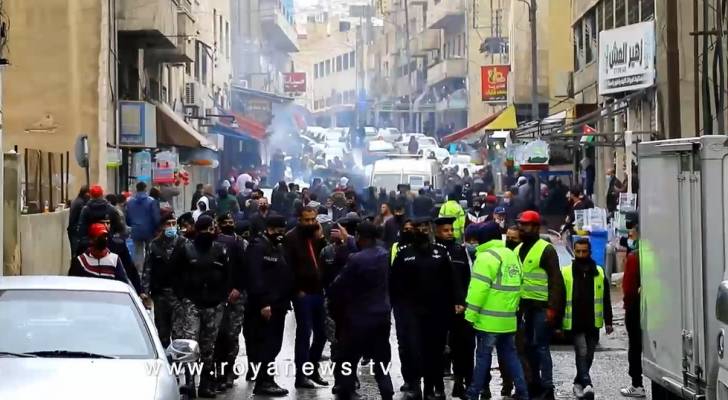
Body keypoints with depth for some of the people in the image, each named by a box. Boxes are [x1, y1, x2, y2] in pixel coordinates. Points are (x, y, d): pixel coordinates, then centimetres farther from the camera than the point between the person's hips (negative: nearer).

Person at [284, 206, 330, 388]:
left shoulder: (317, 236, 13)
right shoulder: (292, 237, -6)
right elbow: (288, 266, -12)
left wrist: (322, 239, -5)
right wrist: (296, 289, -14)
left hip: (318, 291, 6)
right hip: (302, 293, -6)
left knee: (321, 333, 11)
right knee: (304, 333, -4)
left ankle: (312, 369, 26)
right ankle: (301, 375, 3)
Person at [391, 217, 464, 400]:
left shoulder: (441, 251, 6)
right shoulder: (404, 253, 1)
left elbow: (451, 279, 3)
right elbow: (394, 282, 1)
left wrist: (457, 301, -5)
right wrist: (398, 305, -5)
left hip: (437, 311, 2)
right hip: (411, 311, -2)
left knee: (434, 350, 8)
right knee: (413, 349, -10)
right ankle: (413, 385, 0)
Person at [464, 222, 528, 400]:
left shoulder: (486, 257, -12)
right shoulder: (512, 256, 15)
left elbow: (478, 289, -17)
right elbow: (517, 285, 17)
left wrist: (470, 315, -14)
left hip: (489, 319, -7)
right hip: (508, 319, 7)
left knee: (483, 355, -1)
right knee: (509, 354, 11)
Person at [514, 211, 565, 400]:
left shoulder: (546, 249, -9)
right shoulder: (518, 250, 15)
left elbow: (556, 281, -13)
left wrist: (552, 308, -19)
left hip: (541, 306, -7)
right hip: (525, 306, 7)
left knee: (541, 346, -8)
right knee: (530, 346, 11)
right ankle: (535, 383, 20)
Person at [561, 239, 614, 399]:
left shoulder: (599, 273, 8)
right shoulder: (566, 273, 1)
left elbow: (606, 300, 10)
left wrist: (608, 322, 5)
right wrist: (558, 323, -3)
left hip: (593, 323, 3)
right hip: (575, 323, -3)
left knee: (588, 356, 10)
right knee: (582, 353, -14)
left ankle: (578, 382, 26)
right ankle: (587, 385, -23)